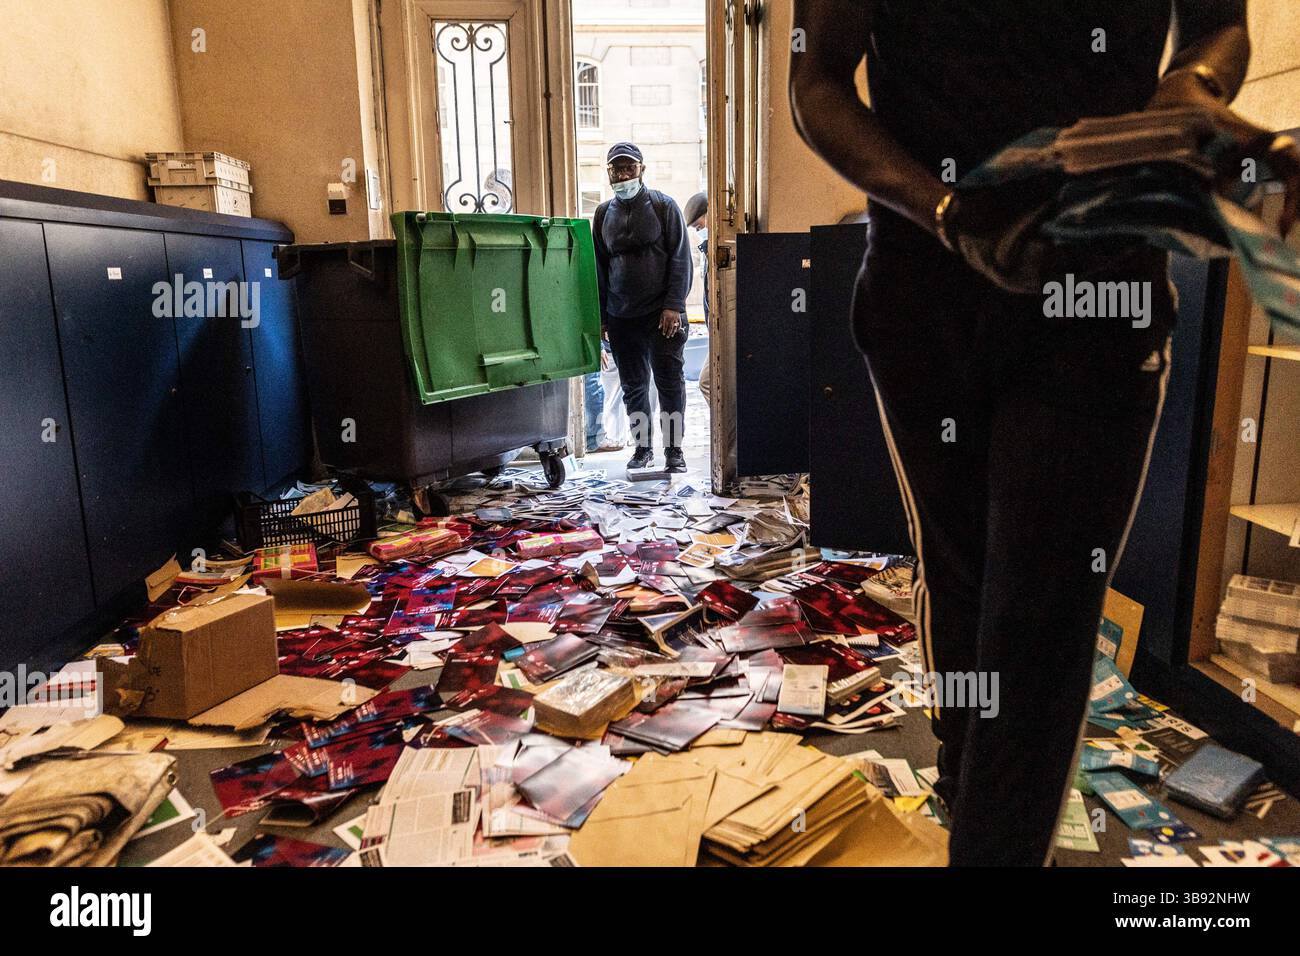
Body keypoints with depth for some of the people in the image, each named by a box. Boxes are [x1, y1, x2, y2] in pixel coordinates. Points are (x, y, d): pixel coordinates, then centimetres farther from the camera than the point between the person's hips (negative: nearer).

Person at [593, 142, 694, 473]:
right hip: (621, 318, 4)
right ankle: (643, 447, 19)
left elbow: (680, 258, -3)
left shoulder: (663, 206, 1)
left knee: (670, 381, -2)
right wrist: (600, 315, 9)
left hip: (662, 314, -3)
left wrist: (674, 305, -12)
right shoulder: (604, 213, 11)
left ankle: (673, 448, 7)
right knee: (633, 385, 8)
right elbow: (598, 267, 15)